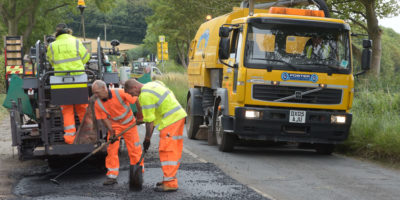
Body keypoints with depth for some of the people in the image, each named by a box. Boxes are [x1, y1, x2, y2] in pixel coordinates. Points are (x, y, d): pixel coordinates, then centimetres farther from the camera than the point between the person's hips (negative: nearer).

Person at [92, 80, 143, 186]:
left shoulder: (120, 93, -26)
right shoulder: (98, 104, -15)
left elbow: (136, 100, -17)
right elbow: (104, 118, -8)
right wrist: (111, 132, -17)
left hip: (129, 123, -2)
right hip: (114, 125, 2)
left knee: (135, 149, -1)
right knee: (111, 149, -8)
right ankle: (112, 176, -4)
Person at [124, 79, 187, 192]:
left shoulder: (145, 96, -15)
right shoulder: (154, 84, 13)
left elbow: (149, 121, -14)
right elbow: (171, 95, 20)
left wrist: (147, 139, -6)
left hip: (170, 119, -10)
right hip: (179, 115, 10)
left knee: (166, 150, -8)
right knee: (174, 150, 14)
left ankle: (170, 183, -9)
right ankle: (170, 178, 22)